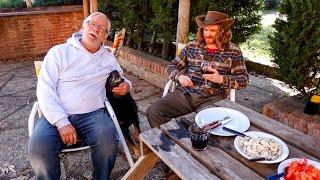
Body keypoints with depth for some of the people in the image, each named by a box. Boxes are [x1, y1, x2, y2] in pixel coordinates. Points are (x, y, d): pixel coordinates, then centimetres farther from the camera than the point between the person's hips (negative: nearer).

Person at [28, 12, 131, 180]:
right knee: (39, 147, -30)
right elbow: (45, 89, -2)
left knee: (108, 141, -29)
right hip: (57, 115, -1)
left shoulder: (109, 58, 16)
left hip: (93, 114, 2)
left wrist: (126, 86, 3)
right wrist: (62, 122, -15)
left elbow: (121, 80, 31)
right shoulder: (59, 52, 6)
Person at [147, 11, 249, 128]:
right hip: (185, 93, 3)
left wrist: (221, 79, -14)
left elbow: (244, 80, 4)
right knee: (153, 111, -17)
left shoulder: (233, 51, 7)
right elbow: (172, 66, 17)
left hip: (212, 99, -2)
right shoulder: (192, 46, 13)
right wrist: (179, 76, -6)